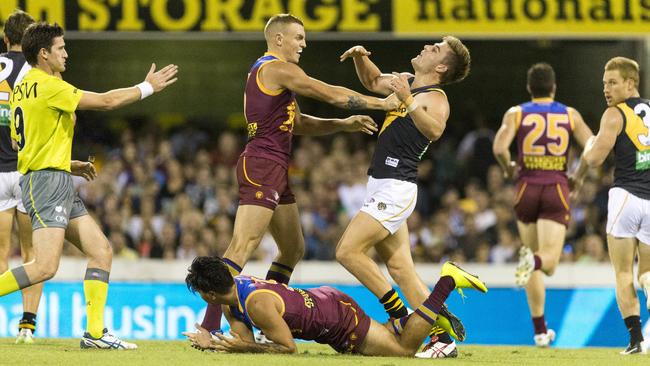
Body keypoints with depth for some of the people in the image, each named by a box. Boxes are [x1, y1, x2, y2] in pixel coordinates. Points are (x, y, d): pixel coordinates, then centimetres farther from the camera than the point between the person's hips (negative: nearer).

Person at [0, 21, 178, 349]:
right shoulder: (48, 86, -13)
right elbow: (106, 101, -11)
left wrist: (70, 165, 21)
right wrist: (148, 87, 3)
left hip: (58, 185, 10)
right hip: (47, 181, -10)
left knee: (101, 251, 6)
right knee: (44, 268, -17)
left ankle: (95, 332, 3)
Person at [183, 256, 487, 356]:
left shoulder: (257, 303, -33)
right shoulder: (232, 296, -6)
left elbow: (287, 347, -28)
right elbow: (244, 341, -3)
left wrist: (240, 348, -30)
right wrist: (213, 343, -19)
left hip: (341, 316, -8)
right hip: (323, 299, 8)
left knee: (405, 349, 3)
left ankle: (448, 281, 8)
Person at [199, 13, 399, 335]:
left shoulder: (264, 71, 23)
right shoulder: (279, 70, -9)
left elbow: (298, 124, 25)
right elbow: (334, 95, -8)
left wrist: (344, 125, 16)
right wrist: (382, 103, 1)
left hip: (274, 170, 11)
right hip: (262, 166, -11)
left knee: (293, 249, 14)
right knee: (242, 247, -18)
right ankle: (209, 326, -25)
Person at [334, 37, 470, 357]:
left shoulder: (435, 99, -12)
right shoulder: (405, 81, 15)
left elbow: (434, 130, -33)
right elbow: (373, 82, 34)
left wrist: (408, 100, -40)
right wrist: (361, 57, 16)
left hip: (395, 189, -9)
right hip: (381, 186, 9)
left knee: (348, 251, -15)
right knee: (400, 268, 5)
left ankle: (401, 316, -9)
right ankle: (444, 335, 3)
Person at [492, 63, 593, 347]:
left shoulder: (516, 114, 4)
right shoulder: (570, 115, 7)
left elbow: (499, 148, -12)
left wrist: (509, 170, 8)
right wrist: (578, 177, 10)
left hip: (527, 189, 1)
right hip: (557, 190, -1)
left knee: (534, 259, 14)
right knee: (549, 262, -7)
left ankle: (541, 331, 15)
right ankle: (533, 261, -46)